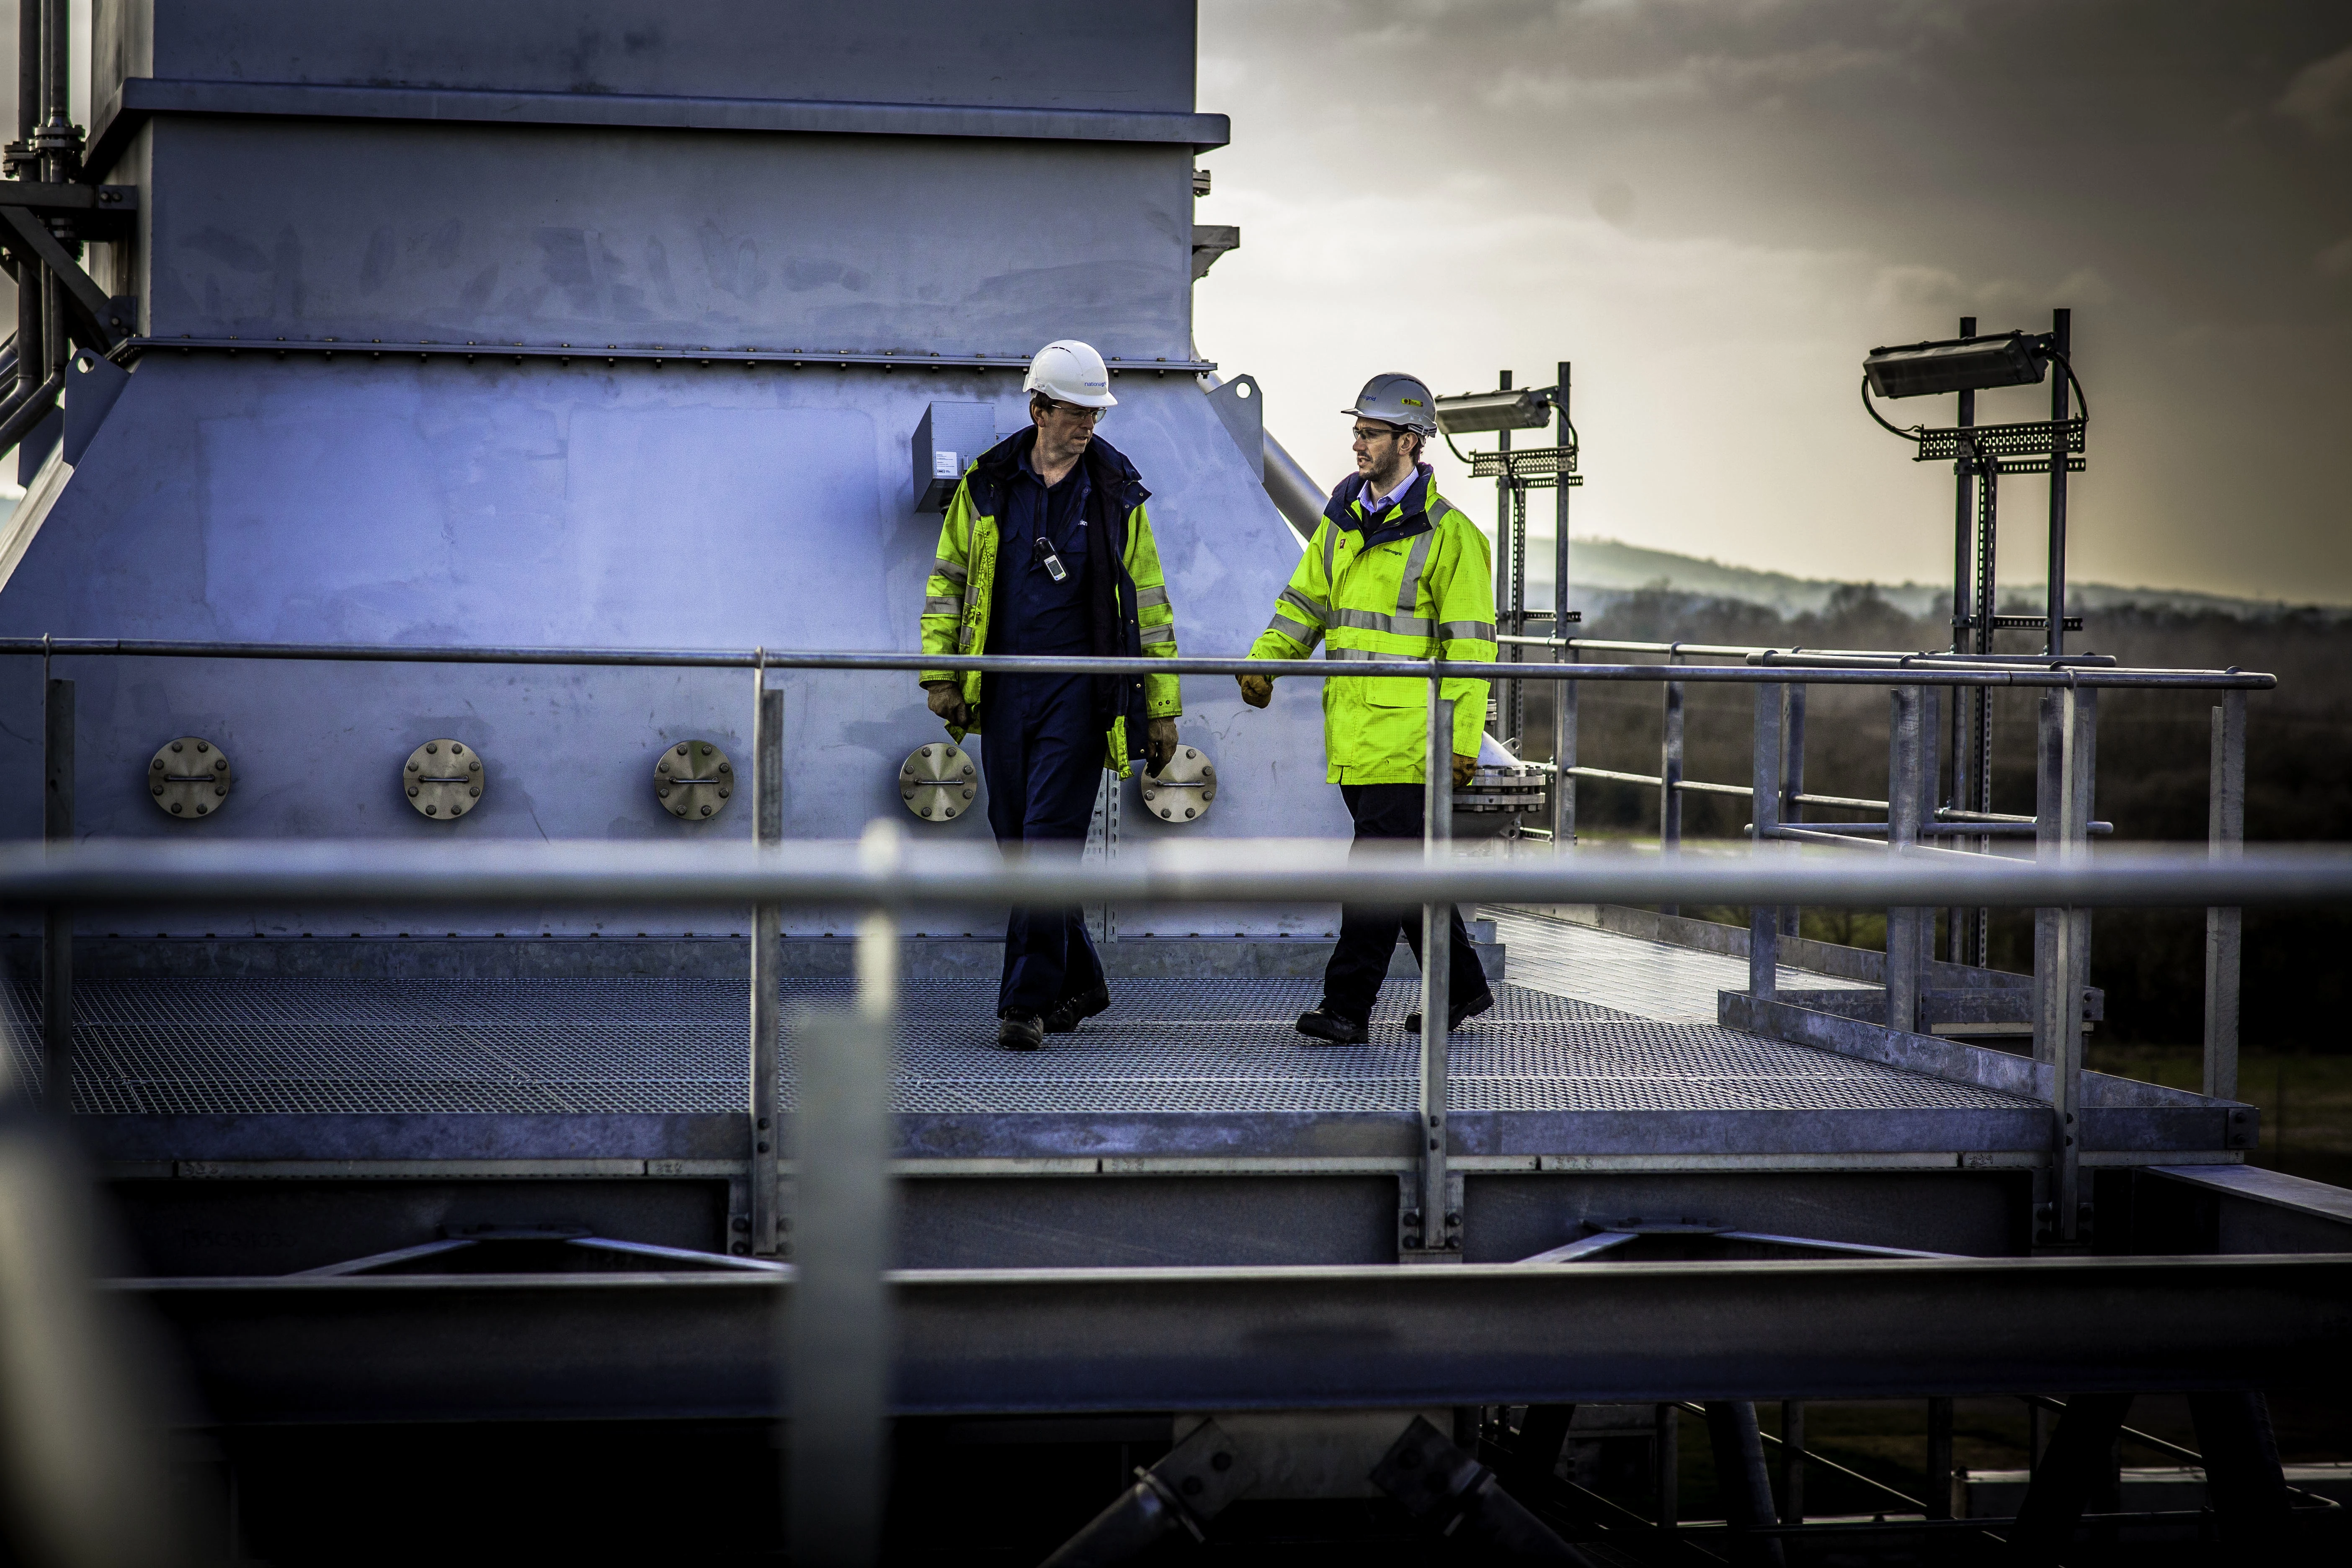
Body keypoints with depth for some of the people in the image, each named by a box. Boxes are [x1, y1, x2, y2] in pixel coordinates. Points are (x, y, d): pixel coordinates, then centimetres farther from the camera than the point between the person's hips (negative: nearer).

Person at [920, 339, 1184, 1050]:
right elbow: (948, 580, 12)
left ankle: (1028, 1002, -10)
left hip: (1079, 692, -3)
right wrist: (941, 675, 3)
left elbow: (1148, 602, 5)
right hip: (1004, 690, 3)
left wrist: (1162, 707, 3)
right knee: (1017, 842, 8)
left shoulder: (1114, 492, 2)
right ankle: (1079, 982, 25)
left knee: (1050, 839, -11)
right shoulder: (988, 484, 5)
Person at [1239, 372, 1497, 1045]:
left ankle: (1347, 1006, -9)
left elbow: (1469, 642, -9)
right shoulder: (1341, 521, 14)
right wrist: (1264, 661, 1)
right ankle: (1460, 987, 25)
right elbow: (1306, 601, 18)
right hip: (1352, 731, 7)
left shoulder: (1447, 533, -7)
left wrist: (1465, 736, -14)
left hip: (1409, 732, -7)